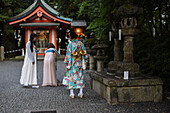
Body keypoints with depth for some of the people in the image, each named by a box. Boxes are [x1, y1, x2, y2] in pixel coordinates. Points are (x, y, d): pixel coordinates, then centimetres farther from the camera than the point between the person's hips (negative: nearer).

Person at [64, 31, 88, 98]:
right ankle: (81, 92, 11)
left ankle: (71, 93, 4)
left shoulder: (70, 45, -10)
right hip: (79, 63, 4)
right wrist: (85, 60, 14)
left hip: (72, 63, -3)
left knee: (71, 76, 4)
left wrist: (67, 64, -5)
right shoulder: (81, 43, 1)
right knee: (80, 76, 11)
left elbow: (68, 55, -10)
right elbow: (84, 53, 4)